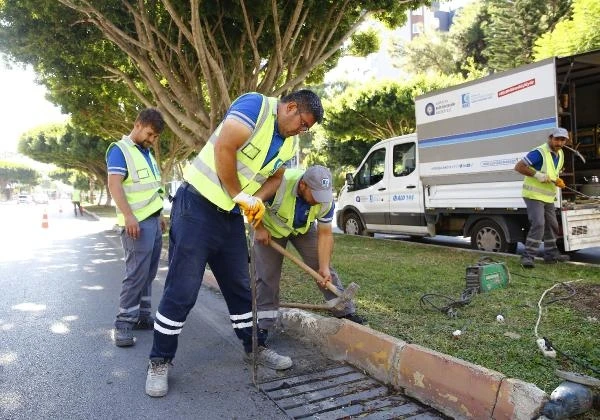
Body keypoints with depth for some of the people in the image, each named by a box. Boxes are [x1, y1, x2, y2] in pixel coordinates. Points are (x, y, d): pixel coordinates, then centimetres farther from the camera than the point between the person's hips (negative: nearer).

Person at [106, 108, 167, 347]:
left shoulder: (147, 153, 20)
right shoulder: (120, 150, -6)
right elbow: (114, 185, -16)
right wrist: (129, 216, -24)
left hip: (153, 221, 8)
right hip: (138, 222, -8)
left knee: (148, 274, 10)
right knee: (136, 273, -10)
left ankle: (143, 315, 18)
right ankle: (123, 323, -3)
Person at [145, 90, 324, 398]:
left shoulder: (288, 145, 9)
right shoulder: (255, 105, -15)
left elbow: (274, 177, 19)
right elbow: (224, 149, -24)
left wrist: (257, 200, -3)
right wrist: (240, 195, -14)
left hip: (232, 216, 8)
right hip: (198, 205, -7)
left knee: (240, 287, 15)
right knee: (181, 290, -3)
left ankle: (253, 347, 31)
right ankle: (160, 362, 13)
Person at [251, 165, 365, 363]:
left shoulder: (326, 200, -27)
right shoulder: (278, 183, -41)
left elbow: (325, 234, -19)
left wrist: (324, 267, -24)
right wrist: (259, 228, -25)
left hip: (304, 228, 3)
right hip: (270, 227, -2)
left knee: (324, 269, -3)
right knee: (266, 275, -5)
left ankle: (345, 312, 8)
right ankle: (262, 326, 8)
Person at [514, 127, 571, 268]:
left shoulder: (560, 154, 11)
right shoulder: (539, 152, -18)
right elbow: (518, 167, -21)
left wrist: (557, 181, 4)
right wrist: (536, 174, -28)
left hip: (548, 197, 9)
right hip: (534, 195, -9)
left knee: (552, 225, 16)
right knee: (538, 224, -18)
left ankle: (551, 253, 30)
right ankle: (527, 256, -15)